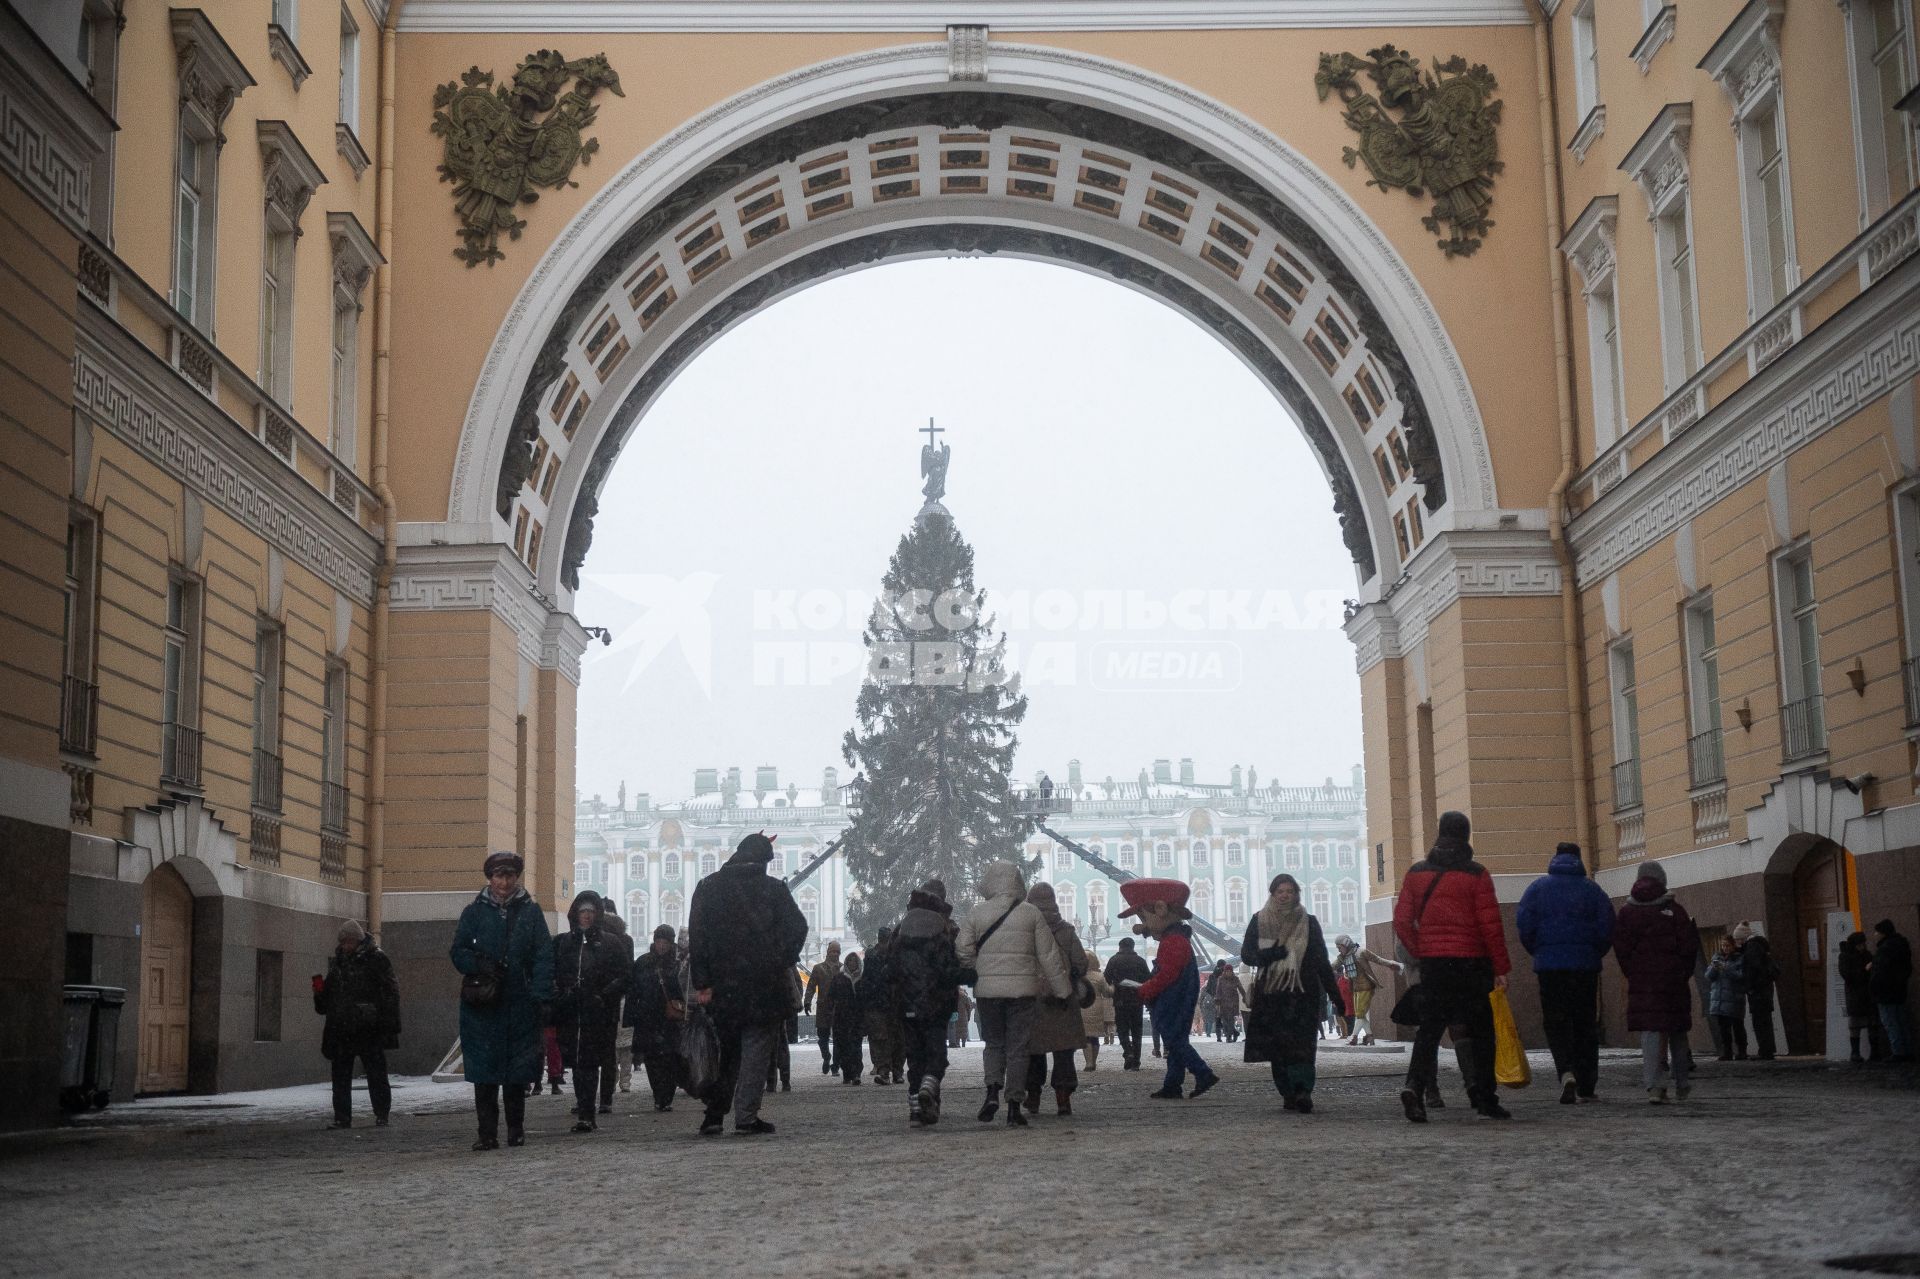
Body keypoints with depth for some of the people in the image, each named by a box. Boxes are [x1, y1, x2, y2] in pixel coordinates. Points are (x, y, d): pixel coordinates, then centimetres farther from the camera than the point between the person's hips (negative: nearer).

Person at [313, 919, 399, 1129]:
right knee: (341, 1075, 7)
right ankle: (342, 1117, 13)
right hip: (341, 1029, 6)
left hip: (368, 1029, -6)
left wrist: (391, 1024, -14)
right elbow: (328, 996, 27)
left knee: (376, 1074, -1)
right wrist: (320, 991, 3)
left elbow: (390, 992, -6)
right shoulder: (337, 961, 16)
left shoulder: (376, 959, -3)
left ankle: (381, 1116, 6)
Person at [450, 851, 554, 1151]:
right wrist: (479, 965, -14)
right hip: (482, 1004, 0)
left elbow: (543, 956, 2)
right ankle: (487, 1133, 2)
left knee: (519, 1071, 5)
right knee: (484, 1071, -2)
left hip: (520, 1003, 0)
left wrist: (542, 997, -8)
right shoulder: (475, 911, 7)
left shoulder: (531, 911, 7)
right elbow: (458, 952, 7)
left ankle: (516, 1129, 17)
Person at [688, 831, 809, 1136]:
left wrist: (702, 982, -2)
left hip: (722, 984, 3)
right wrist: (781, 961, 7)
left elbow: (698, 936, -1)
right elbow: (797, 928, -6)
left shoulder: (708, 887, 4)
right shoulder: (774, 888, -2)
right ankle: (746, 1116, -1)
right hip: (764, 984, -3)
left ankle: (714, 1115, 10)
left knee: (726, 1047, 14)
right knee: (756, 1048, 4)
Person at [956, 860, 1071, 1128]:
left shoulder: (976, 913, 0)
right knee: (1017, 1047, 6)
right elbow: (1049, 956, 2)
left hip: (987, 989, 1)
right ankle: (1013, 1105, 2)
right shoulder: (1031, 913, 0)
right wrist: (1062, 989, 9)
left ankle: (992, 1091, -6)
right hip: (1022, 989, -1)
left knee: (994, 1042, 16)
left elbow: (963, 952, -2)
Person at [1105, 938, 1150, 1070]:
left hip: (1120, 1001, -2)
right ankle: (1135, 1062, 5)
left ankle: (1128, 1052, -18)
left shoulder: (1114, 961, -1)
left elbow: (1107, 981, -5)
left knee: (1122, 1029, 6)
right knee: (1136, 1031, 8)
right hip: (1137, 1001, 2)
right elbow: (1148, 980, 2)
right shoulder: (1140, 961, 3)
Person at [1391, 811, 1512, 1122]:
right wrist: (1500, 968, -4)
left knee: (1429, 1027, 6)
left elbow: (1402, 922, 4)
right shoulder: (1476, 875, -5)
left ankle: (1415, 1085, -15)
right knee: (1479, 1030, 6)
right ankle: (1485, 1100, 6)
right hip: (1471, 962, -3)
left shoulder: (1416, 874, 7)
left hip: (1432, 964, 3)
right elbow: (1491, 925, -8)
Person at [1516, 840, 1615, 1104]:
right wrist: (1594, 955, 13)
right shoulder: (1593, 890, 3)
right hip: (1586, 965, 1)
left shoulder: (1537, 888, 2)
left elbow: (1524, 924, -3)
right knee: (1586, 1024, 9)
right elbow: (1607, 929, -1)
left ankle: (1567, 1072, -21)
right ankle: (1586, 1086, 11)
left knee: (1556, 1023, 3)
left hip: (1549, 964, -1)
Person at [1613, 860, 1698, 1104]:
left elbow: (1620, 949, -1)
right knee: (1677, 1033, 13)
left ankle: (1653, 1084, -19)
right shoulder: (1675, 910, -2)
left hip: (1641, 983, 0)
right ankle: (1681, 1086, 21)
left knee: (1649, 1031, -3)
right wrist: (1684, 974, 9)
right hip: (1673, 981, 0)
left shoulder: (1625, 913, 2)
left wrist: (1633, 974, 8)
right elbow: (1689, 946, -4)